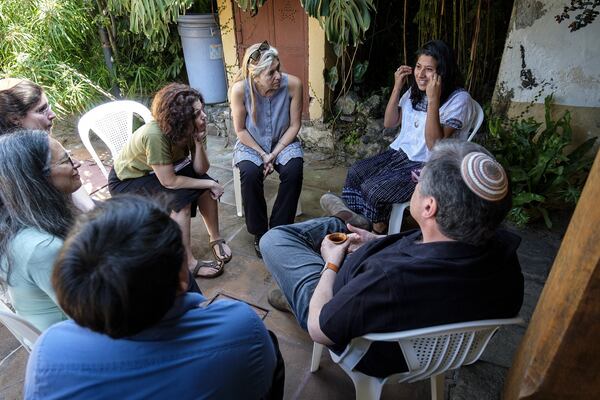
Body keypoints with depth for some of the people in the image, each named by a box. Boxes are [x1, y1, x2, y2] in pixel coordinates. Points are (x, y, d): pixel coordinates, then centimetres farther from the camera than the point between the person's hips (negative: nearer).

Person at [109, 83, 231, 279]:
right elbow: (169, 182, -32)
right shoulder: (155, 135, -38)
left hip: (161, 170, 6)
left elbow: (201, 170, -15)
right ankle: (188, 264, -15)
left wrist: (198, 143, -32)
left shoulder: (193, 129, -19)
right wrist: (210, 184, -25)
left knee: (206, 186, -13)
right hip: (127, 180, -6)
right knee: (180, 198, -28)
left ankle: (215, 239, 7)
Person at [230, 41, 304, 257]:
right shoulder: (240, 89, -22)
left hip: (283, 142, 1)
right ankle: (259, 232, -9)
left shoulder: (292, 84, -21)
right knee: (250, 173, -30)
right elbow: (240, 130, -9)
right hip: (251, 143, -1)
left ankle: (279, 230, -10)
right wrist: (262, 154, -16)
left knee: (293, 170, -29)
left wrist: (274, 154, -16)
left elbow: (294, 125, -10)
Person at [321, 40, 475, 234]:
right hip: (400, 153, 7)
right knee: (355, 172, -13)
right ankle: (354, 221, -6)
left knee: (373, 188, -23)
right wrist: (397, 87, -1)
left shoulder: (459, 99, -13)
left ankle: (378, 232, 4)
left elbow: (435, 145, -22)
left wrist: (433, 99, -29)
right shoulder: (414, 90, 7)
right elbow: (389, 123, 9)